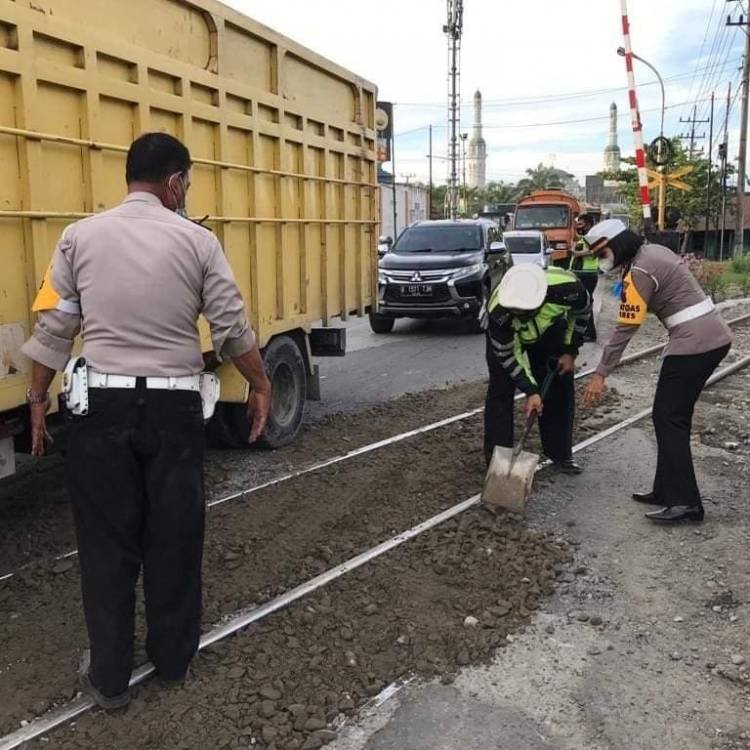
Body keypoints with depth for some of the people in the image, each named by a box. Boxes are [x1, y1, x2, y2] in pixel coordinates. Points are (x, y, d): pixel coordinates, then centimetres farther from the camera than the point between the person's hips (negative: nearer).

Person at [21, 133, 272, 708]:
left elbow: (54, 328, 3)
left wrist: (39, 398, 14)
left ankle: (109, 677, 21)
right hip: (174, 406, -1)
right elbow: (233, 327, -1)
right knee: (174, 537, 14)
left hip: (102, 402, 1)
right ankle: (173, 660, 30)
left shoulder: (80, 237, 2)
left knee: (107, 541, 11)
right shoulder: (197, 241, -2)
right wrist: (261, 386, 12)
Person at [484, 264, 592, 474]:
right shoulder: (499, 311, -42)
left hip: (550, 332, 2)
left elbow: (583, 311, -13)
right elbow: (507, 354, -25)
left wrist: (570, 350, -10)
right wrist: (530, 390, -27)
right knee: (500, 392, -9)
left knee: (560, 390, 3)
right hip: (506, 338, -2)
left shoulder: (567, 289, -40)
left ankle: (560, 454, 19)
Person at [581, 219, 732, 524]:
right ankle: (668, 489, 20)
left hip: (693, 343, -10)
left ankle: (685, 502, -3)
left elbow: (625, 329, -16)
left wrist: (600, 374, -12)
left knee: (668, 418, -5)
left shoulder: (639, 271, -15)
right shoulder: (654, 251, 14)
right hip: (714, 337, 10)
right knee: (675, 417, 13)